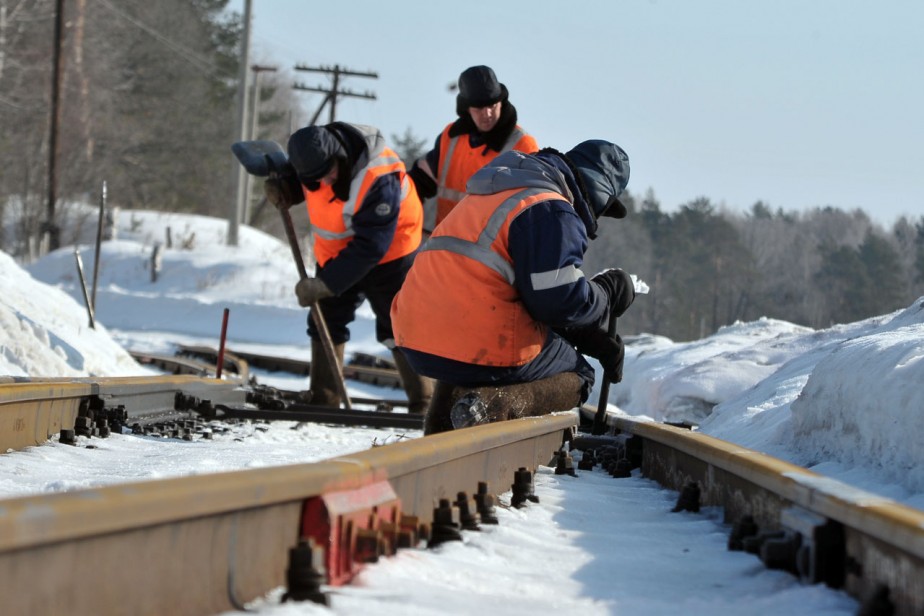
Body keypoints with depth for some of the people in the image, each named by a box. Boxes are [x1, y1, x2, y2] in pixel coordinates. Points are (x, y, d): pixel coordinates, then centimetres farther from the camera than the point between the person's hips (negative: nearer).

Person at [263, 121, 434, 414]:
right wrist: (283, 187, -17)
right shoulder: (313, 151, -17)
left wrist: (325, 284, -35)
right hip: (335, 254, 7)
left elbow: (370, 247, -34)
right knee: (325, 323, 9)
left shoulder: (380, 180, -37)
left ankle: (423, 404, 9)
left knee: (397, 329, -2)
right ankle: (323, 401, 18)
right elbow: (297, 177, 9)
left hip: (388, 256, -7)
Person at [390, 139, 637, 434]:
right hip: (484, 352, -8)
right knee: (577, 376, 15)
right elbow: (562, 302, -15)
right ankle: (496, 405, -15)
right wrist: (610, 291, 6)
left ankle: (440, 430, 15)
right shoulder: (553, 211, -8)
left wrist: (594, 340, 24)